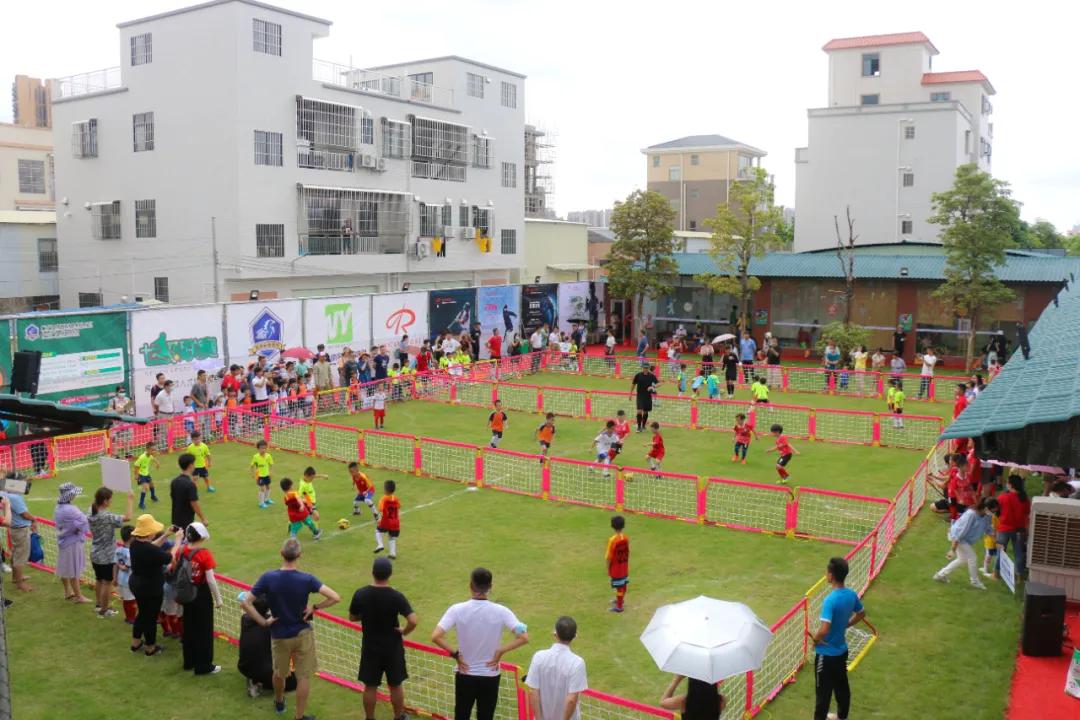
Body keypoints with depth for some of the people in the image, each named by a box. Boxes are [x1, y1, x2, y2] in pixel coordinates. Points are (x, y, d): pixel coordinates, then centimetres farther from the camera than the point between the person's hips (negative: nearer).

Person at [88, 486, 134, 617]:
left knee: (98, 580, 23)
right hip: (107, 556, -8)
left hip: (95, 554, 8)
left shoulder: (92, 514, -1)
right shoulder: (107, 517, -27)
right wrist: (130, 500, -22)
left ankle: (99, 604, 37)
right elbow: (127, 517, -30)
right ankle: (104, 610, 17)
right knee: (107, 583, 7)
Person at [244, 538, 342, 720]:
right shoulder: (307, 579, -19)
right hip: (303, 634, -2)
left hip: (279, 635, 2)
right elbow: (335, 598, -23)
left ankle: (279, 702, 51)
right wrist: (315, 607, -10)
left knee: (279, 673, 26)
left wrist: (263, 622, -6)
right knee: (304, 677, 12)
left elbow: (245, 603, -12)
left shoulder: (267, 578, -15)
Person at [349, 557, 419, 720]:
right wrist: (404, 631, -8)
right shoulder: (396, 597, -20)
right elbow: (413, 621, -27)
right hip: (392, 647, -1)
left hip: (370, 647, 1)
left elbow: (352, 617, 2)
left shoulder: (360, 594, -14)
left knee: (370, 687, 15)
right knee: (395, 686, 16)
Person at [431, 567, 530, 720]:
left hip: (465, 676, 0)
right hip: (490, 677, 0)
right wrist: (500, 651, -8)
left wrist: (455, 654, -8)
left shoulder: (457, 610, -14)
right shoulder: (500, 611, -13)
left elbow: (436, 636, -19)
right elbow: (523, 637, -16)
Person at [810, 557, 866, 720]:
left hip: (826, 654, -8)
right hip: (842, 650, 8)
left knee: (824, 691, 6)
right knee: (842, 686, 24)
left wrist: (815, 638, -15)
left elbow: (824, 629, -35)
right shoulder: (851, 594, -6)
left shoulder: (830, 600, -30)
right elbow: (861, 614, 14)